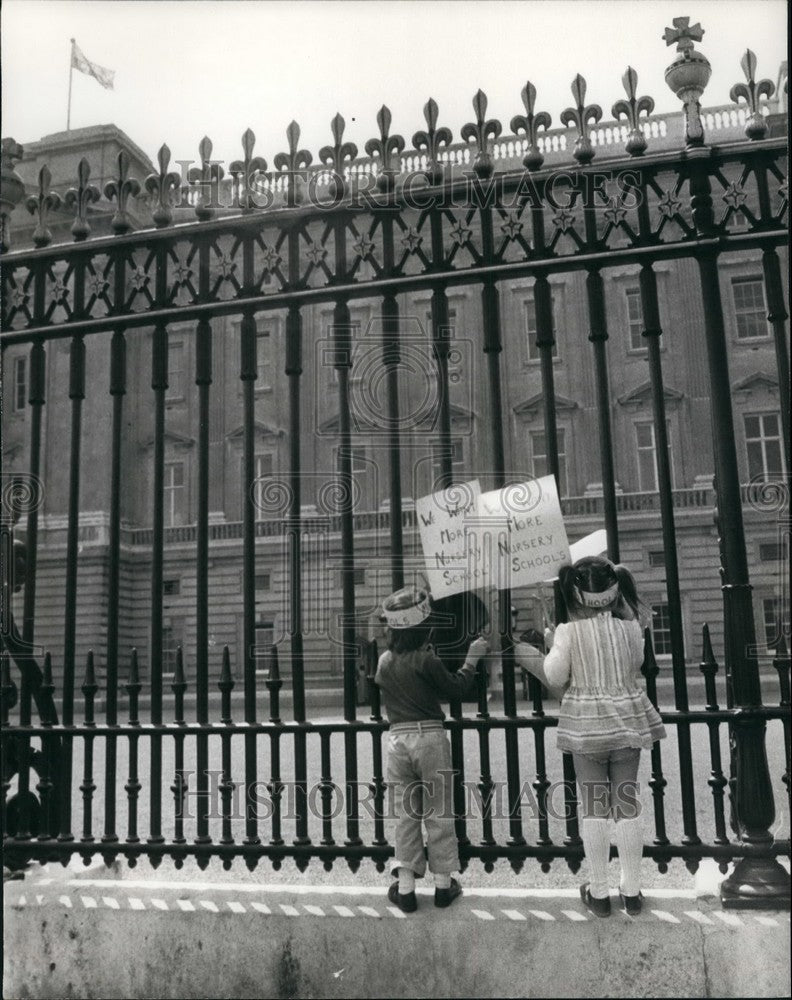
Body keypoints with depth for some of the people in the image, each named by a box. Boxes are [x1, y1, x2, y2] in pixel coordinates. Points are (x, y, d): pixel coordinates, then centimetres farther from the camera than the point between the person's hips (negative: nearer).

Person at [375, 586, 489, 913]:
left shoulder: (384, 662, 3)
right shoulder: (426, 660, -12)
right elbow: (455, 688, -4)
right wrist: (472, 658, 8)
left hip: (397, 739, 4)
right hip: (430, 737, -4)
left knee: (405, 814, 12)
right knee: (438, 812, 9)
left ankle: (405, 888, 14)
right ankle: (443, 885, 19)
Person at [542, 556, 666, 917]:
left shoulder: (568, 631, -14)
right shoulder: (630, 626, -7)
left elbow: (555, 677, -9)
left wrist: (552, 645, 7)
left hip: (586, 724, -2)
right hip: (627, 719, 2)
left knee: (594, 808, 8)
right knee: (627, 805, 11)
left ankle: (599, 892, 18)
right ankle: (631, 891, 21)